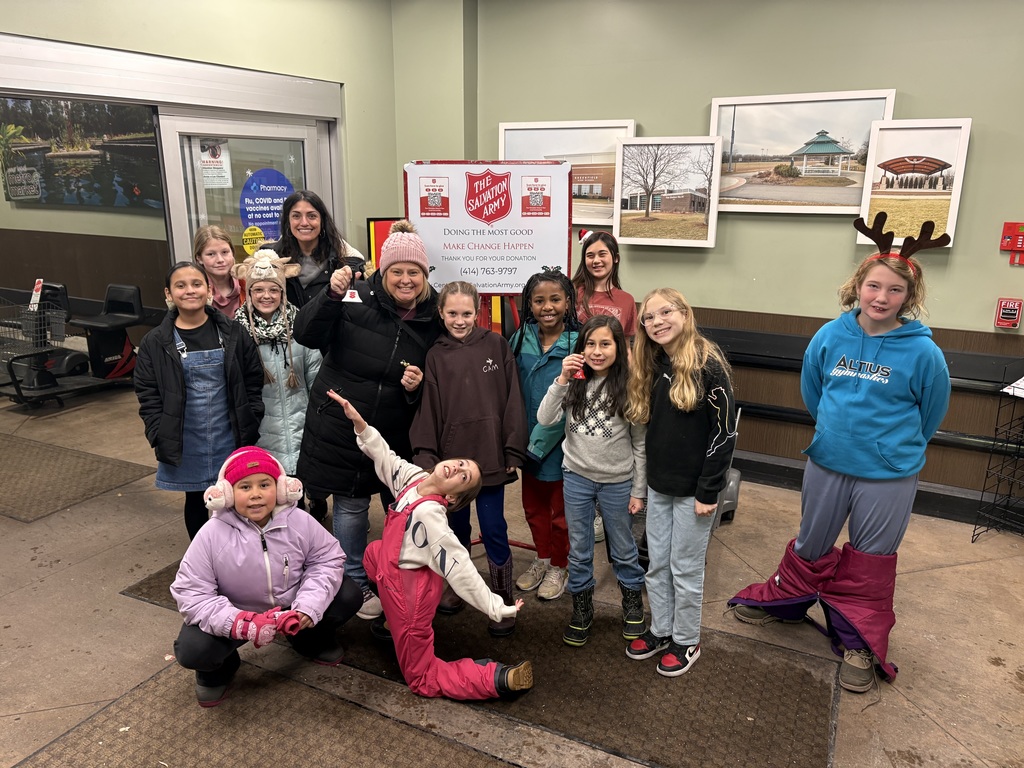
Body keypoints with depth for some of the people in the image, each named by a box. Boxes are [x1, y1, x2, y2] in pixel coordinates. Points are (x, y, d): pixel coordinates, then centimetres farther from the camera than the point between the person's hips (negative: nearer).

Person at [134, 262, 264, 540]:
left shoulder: (233, 333, -1)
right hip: (185, 446, 0)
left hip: (231, 440, 0)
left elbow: (254, 381, 2)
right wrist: (160, 439, -10)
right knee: (196, 501, 16)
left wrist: (250, 426, -4)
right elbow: (148, 396, -2)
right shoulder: (155, 343, -3)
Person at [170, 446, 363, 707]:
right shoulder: (212, 535, -22)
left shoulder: (299, 521, -17)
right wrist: (242, 624, -34)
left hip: (292, 607, 2)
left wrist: (308, 607, -25)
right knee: (192, 649, -28)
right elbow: (190, 593, -20)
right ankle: (218, 668, 12)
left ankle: (311, 639, 18)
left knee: (349, 595, -14)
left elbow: (328, 559, -8)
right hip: (236, 616, -2)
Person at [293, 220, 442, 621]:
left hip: (395, 435, 3)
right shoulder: (357, 298, -12)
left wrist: (417, 386, -16)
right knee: (351, 507, 10)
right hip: (340, 427, -2)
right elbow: (305, 334, -18)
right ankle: (356, 584, 31)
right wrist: (331, 295, -32)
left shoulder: (433, 319, -2)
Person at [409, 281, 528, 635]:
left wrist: (513, 451, -5)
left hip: (490, 455, -2)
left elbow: (512, 399, -3)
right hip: (451, 455, 2)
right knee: (456, 526, 16)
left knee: (493, 531, 3)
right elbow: (428, 407, -2)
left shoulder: (495, 345, -2)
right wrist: (425, 455, -8)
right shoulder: (435, 355, 1)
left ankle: (504, 603, 18)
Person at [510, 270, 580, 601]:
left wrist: (539, 442, -19)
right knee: (533, 505, 21)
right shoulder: (520, 339, -3)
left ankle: (559, 566, 37)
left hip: (561, 443, -4)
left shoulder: (577, 344, -18)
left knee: (560, 510, 15)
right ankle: (542, 558, 44)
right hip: (528, 443, 4)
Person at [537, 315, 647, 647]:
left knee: (623, 550, 17)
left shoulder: (629, 386, -12)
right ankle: (581, 609, 36)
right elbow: (545, 420, -15)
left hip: (618, 482, -2)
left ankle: (633, 604, 41)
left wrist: (639, 490, -4)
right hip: (577, 477, 2)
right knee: (579, 551, 16)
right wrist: (562, 379, -24)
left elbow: (640, 443, -6)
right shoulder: (575, 383, -5)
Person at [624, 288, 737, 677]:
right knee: (657, 564, 16)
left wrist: (708, 491, -16)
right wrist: (648, 477, 10)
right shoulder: (653, 367, 5)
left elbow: (725, 431, -17)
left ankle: (686, 641, 27)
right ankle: (660, 630, 34)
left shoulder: (708, 365, -17)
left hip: (693, 488, -6)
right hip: (658, 485, 6)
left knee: (685, 568, 8)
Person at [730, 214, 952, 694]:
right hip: (826, 462, 2)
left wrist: (896, 447, 12)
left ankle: (860, 645, 33)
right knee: (812, 544, 21)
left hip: (889, 476, -2)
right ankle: (784, 600, 46)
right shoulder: (831, 336, -9)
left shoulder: (922, 352, -17)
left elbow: (932, 411, 0)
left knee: (870, 561, 14)